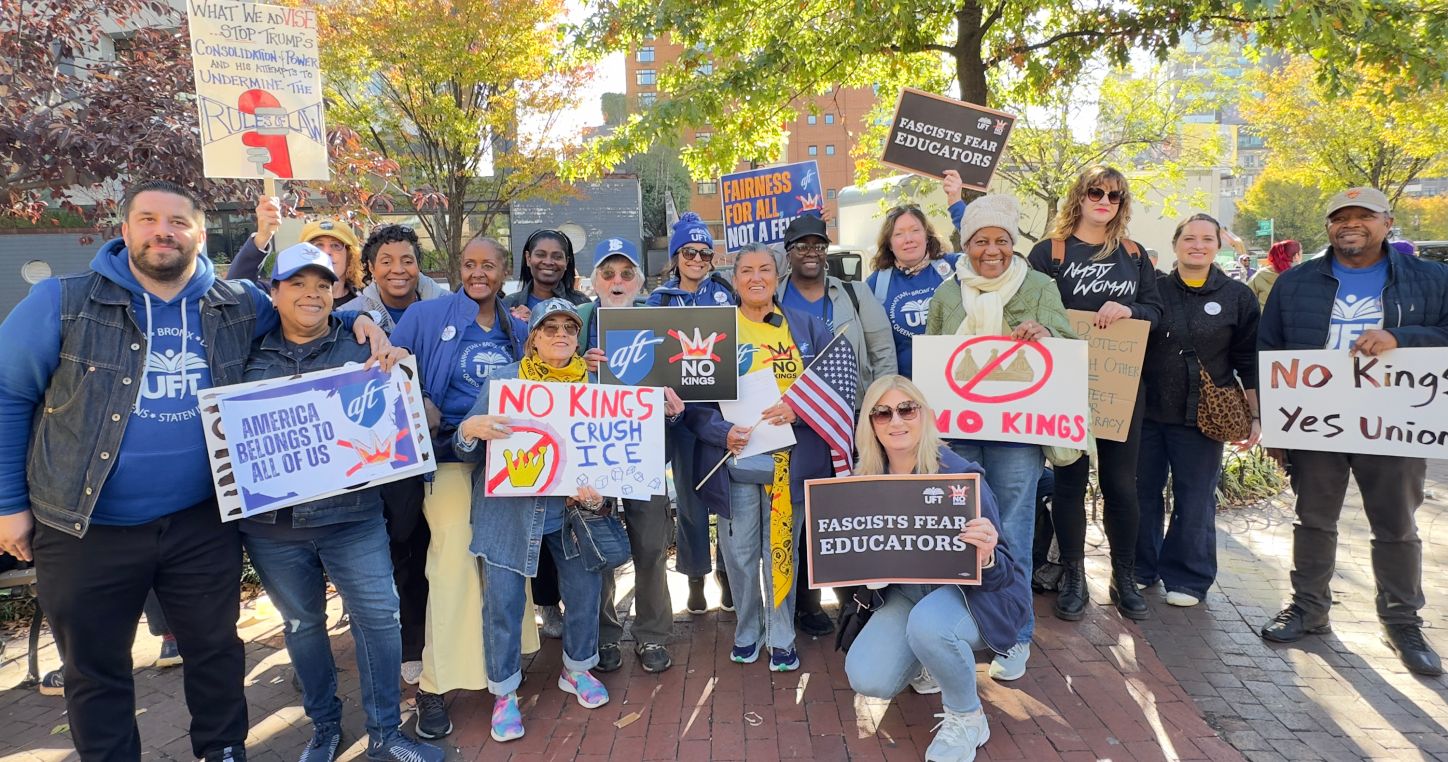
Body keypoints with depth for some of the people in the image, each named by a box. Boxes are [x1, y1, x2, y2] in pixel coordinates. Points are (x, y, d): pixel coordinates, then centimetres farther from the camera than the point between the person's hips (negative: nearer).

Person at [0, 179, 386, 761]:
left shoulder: (240, 305, -1)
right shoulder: (62, 302, -7)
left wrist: (358, 318, -4)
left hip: (201, 522, 2)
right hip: (87, 531, -1)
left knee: (215, 648, 16)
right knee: (95, 670, 14)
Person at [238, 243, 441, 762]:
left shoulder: (358, 354, 1)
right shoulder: (251, 358, 5)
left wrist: (397, 371, -17)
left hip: (351, 513, -1)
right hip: (269, 520, 2)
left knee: (379, 615, -1)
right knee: (302, 623, 14)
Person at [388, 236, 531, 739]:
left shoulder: (518, 329, 11)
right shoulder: (427, 315, -2)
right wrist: (420, 407, -19)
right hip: (450, 453, -4)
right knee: (455, 557, -12)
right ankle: (434, 684, -1)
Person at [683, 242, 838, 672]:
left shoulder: (808, 328, 7)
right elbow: (695, 400, -1)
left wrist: (798, 409, -14)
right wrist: (723, 432, -18)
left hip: (790, 460, 1)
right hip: (735, 460, 0)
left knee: (782, 551, 9)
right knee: (740, 554, 8)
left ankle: (782, 638, 24)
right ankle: (747, 631, 29)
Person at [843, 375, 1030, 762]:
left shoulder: (960, 476, -23)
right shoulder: (867, 480, -9)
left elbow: (1000, 574, -20)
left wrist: (986, 558, -43)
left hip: (972, 592, -4)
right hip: (909, 590, 5)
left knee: (927, 623, -37)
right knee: (867, 679, -15)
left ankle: (967, 718, -6)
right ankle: (927, 662, 20)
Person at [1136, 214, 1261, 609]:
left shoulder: (1238, 297, 3)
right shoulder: (1154, 288, 4)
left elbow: (1249, 362, 5)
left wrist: (1256, 416, 2)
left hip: (1202, 417, -1)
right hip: (1148, 410, 1)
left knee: (1195, 500, 5)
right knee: (1143, 492, 9)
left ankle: (1187, 578, 20)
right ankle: (1141, 568, 25)